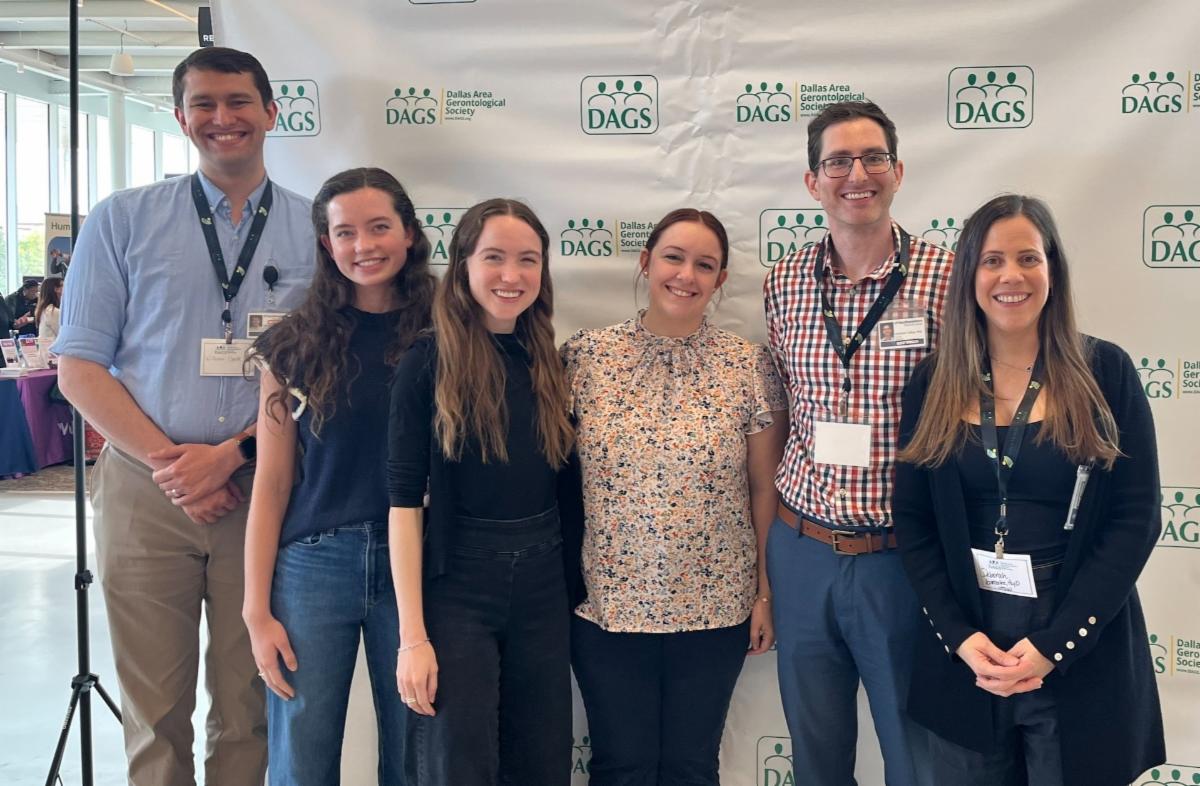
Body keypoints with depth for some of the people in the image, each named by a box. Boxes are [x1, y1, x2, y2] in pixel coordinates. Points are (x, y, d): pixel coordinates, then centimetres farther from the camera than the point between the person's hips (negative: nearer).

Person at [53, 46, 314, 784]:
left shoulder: (317, 230, 4)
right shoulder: (123, 219, 5)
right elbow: (80, 366, 3)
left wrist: (231, 455, -11)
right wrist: (166, 462, -9)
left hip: (266, 491, 0)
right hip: (145, 490, 0)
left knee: (250, 707, 9)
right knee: (154, 708, 8)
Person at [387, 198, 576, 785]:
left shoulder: (550, 363, 6)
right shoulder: (429, 362, -7)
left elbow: (560, 488, 11)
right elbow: (404, 500, -10)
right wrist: (412, 636, -15)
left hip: (542, 586, 4)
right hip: (456, 587, -4)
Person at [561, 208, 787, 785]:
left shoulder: (749, 366, -3)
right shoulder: (584, 358, -3)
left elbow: (765, 488, 2)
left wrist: (766, 591, 3)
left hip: (715, 610, 0)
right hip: (606, 607, 0)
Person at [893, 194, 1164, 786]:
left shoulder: (1105, 372, -3)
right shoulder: (934, 383, 3)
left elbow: (1136, 518, -6)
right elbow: (911, 519, 2)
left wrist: (1053, 643, -13)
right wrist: (960, 636, -10)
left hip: (1083, 657, -1)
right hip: (963, 650, 2)